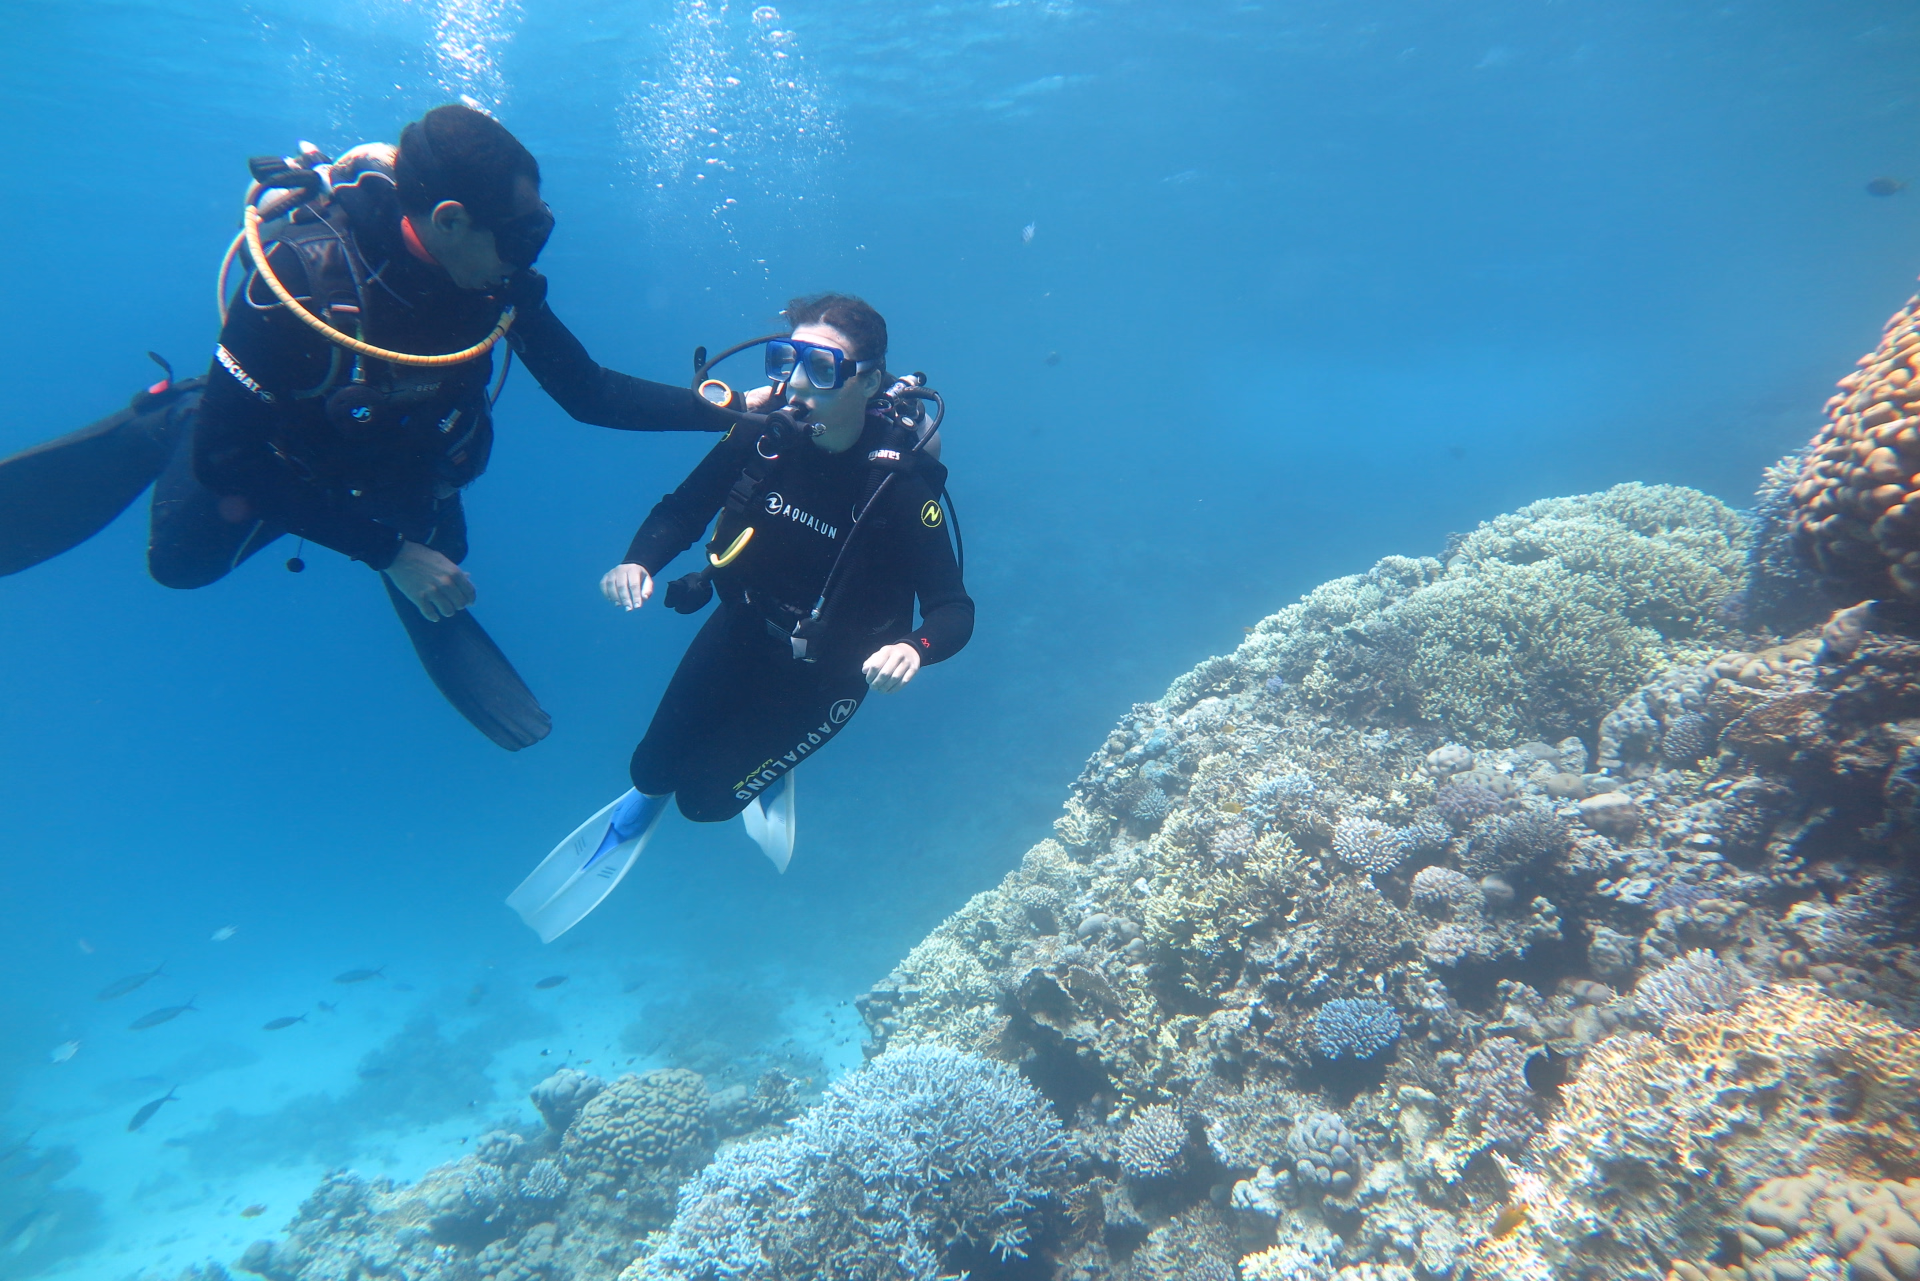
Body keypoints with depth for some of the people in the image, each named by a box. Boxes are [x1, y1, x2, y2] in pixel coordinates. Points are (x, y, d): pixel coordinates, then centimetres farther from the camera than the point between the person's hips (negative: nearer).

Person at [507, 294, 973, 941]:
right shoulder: (764, 431, -17)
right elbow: (683, 508, -4)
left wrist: (914, 647, -48)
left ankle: (773, 766, 38)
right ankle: (641, 806, 54)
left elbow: (954, 609, -26)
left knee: (706, 797, 3)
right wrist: (638, 562, -24)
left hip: (825, 667, -3)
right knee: (653, 768, 15)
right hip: (739, 628, 4)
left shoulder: (901, 487, -28)